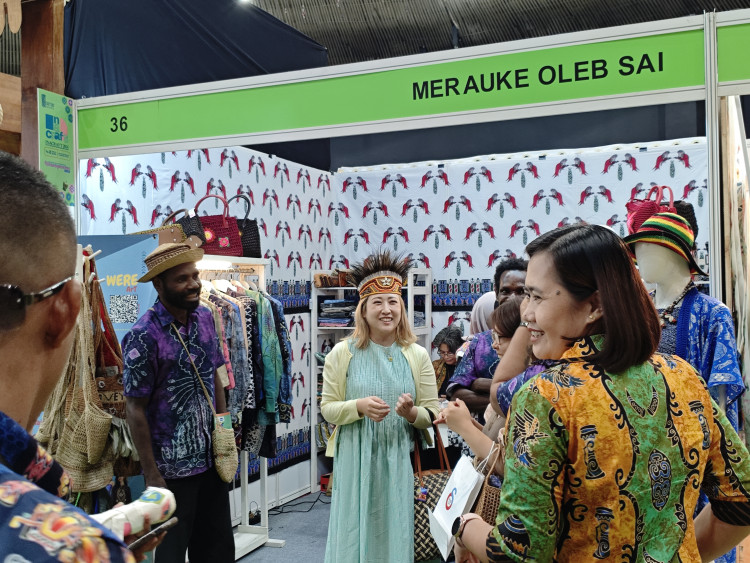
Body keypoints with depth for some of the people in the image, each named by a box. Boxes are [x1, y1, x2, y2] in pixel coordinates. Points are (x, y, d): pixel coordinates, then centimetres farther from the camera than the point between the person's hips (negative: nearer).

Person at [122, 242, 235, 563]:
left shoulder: (205, 319, 1)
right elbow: (135, 409, -14)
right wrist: (152, 475, -13)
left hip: (212, 458, 6)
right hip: (172, 467, -6)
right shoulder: (143, 337, -17)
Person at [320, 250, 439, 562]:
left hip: (401, 461, 1)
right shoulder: (342, 353, -1)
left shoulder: (418, 355, 2)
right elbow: (328, 408, 1)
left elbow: (433, 414, 3)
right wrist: (359, 406, -18)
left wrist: (411, 413, -18)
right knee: (355, 535, 7)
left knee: (396, 534, 9)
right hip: (355, 460, -1)